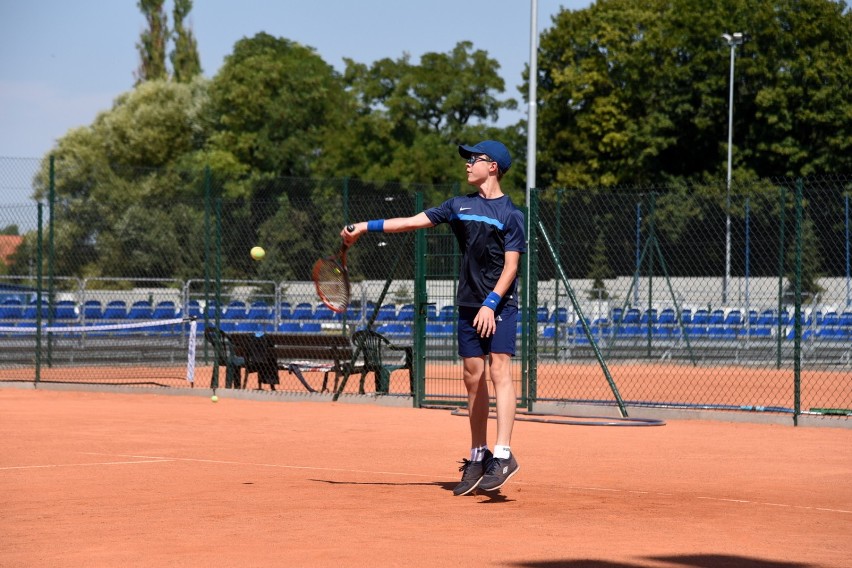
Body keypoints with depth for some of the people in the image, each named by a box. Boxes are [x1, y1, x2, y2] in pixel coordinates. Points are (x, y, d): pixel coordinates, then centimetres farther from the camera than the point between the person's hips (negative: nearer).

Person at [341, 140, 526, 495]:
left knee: (498, 370, -15)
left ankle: (503, 455, -22)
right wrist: (367, 227, 8)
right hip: (468, 304, 5)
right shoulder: (460, 206, 13)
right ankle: (478, 456, 11)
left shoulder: (511, 215, -3)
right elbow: (413, 222, 13)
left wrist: (490, 304, -19)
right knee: (473, 378, 5)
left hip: (499, 304, -5)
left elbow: (511, 266, -9)